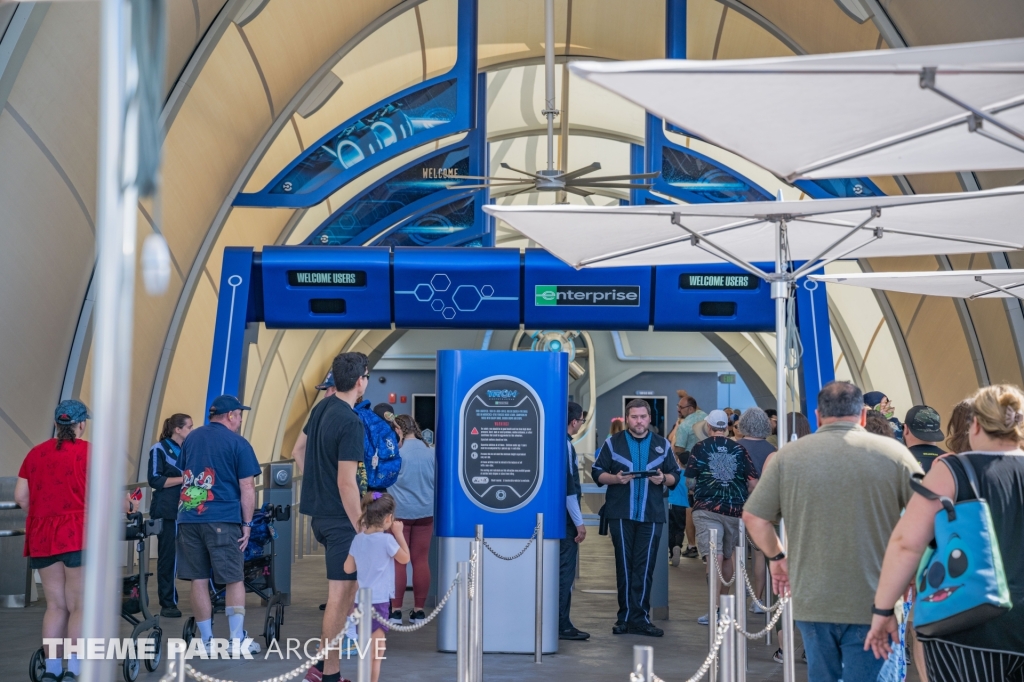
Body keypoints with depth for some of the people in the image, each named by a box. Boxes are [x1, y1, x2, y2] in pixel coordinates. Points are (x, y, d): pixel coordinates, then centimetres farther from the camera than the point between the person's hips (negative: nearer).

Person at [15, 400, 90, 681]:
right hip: (78, 534, -5)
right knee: (80, 605, 0)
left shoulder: (36, 453, 12)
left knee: (55, 606, 12)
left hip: (42, 537, 5)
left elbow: (20, 497, 9)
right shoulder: (87, 451, -3)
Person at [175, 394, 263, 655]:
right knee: (234, 579, 3)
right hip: (222, 519, -5)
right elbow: (247, 488, -7)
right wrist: (247, 524, -2)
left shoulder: (191, 438, 14)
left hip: (188, 518, 5)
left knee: (198, 579, 7)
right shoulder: (238, 443, -3)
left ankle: (206, 641, 12)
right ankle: (237, 640, 2)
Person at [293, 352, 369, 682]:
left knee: (350, 583, 19)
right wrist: (362, 529, -15)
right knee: (340, 594, -1)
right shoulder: (352, 423, -19)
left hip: (318, 513, 9)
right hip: (340, 518, -9)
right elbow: (346, 483, -21)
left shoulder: (321, 408, 7)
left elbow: (298, 451, 19)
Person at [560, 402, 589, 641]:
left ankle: (560, 622, 20)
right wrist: (579, 522, -16)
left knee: (560, 569, 14)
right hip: (566, 516, -9)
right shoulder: (565, 445, -16)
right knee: (565, 570, -5)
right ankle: (562, 625, -1)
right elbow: (568, 486, -19)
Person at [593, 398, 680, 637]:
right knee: (624, 566, 3)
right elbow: (597, 472, 4)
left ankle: (639, 618, 4)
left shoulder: (662, 445, 11)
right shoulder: (613, 443, 6)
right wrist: (615, 478, -15)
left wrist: (664, 479, -10)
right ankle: (625, 616, 10)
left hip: (651, 515, 1)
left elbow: (675, 476, 12)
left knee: (645, 567, -1)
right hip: (621, 514, -1)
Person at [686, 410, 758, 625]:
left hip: (707, 509, -3)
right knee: (727, 557, 19)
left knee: (713, 557, -9)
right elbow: (753, 483, 1)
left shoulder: (700, 448, 0)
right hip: (735, 510, 3)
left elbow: (689, 482, 0)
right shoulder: (739, 449, 4)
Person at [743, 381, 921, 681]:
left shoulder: (787, 455, 0)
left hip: (811, 600, 2)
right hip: (872, 602, -2)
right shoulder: (893, 452, -4)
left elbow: (753, 517, 1)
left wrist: (776, 557, 17)